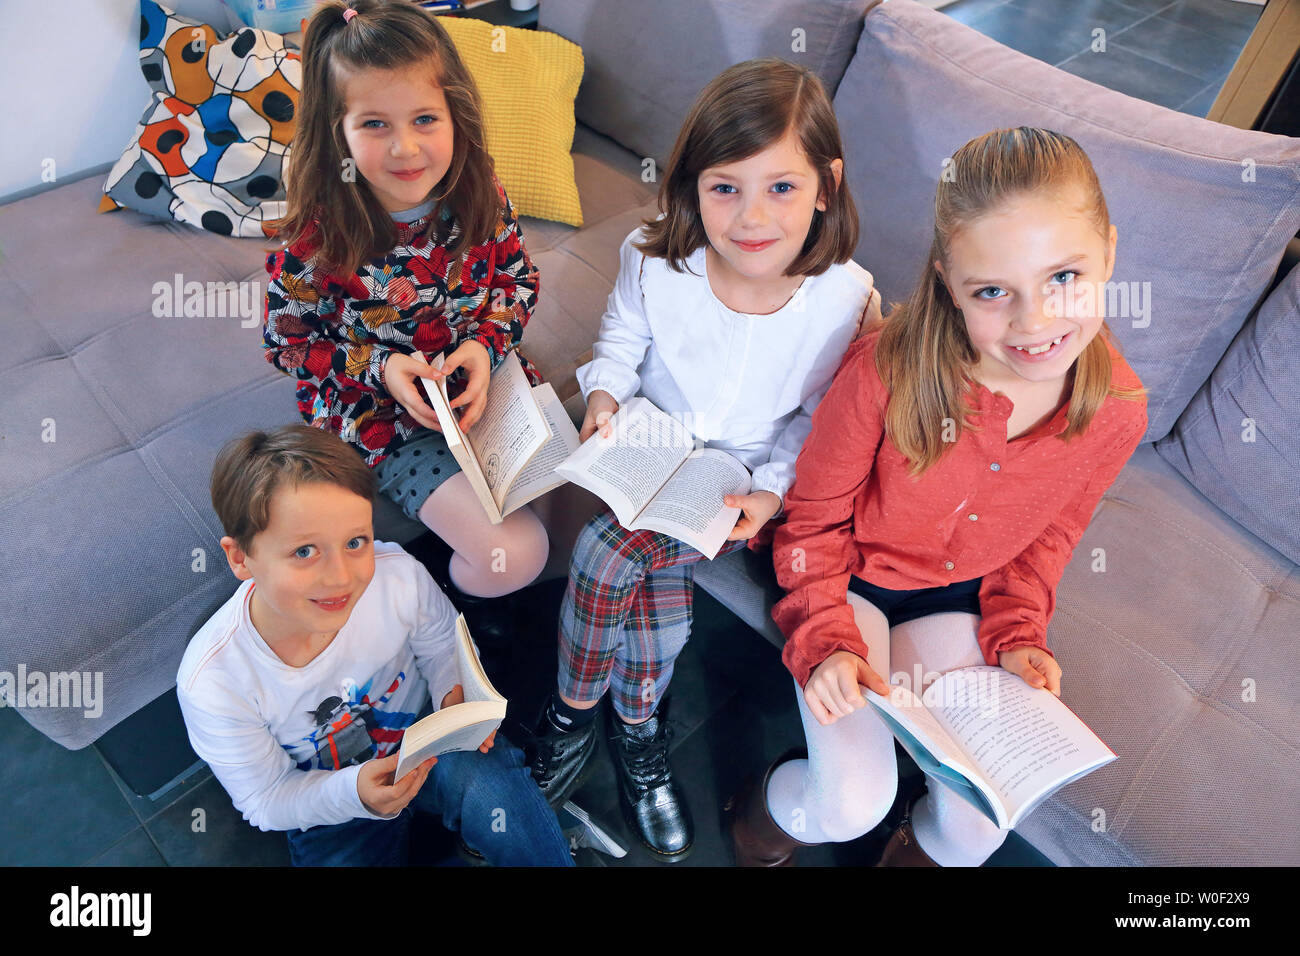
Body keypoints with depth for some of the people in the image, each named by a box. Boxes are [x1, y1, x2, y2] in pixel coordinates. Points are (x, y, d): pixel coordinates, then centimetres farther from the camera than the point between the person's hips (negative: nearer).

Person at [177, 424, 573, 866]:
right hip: (329, 795, 1)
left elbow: (442, 646, -2)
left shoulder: (398, 575, -25)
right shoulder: (211, 683, -26)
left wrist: (456, 693, -24)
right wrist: (355, 793, -30)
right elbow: (266, 801, -12)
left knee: (492, 787, -28)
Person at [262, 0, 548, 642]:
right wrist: (381, 368, -21)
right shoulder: (318, 236, -20)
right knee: (515, 555, -17)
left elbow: (518, 281, 4)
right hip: (384, 416, -5)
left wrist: (486, 343, -16)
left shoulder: (480, 197, -10)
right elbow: (286, 340, -7)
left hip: (482, 378, 5)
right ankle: (459, 595, 20)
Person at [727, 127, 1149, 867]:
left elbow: (1051, 530, 5)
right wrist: (827, 639, -23)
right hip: (854, 577, -3)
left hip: (959, 597, 4)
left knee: (980, 823, -3)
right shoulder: (886, 370, -30)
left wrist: (1017, 634, -6)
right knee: (852, 805, -14)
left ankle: (918, 854, 34)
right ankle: (766, 818, 23)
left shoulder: (1118, 410, -16)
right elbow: (815, 520, -14)